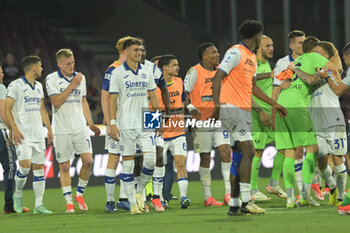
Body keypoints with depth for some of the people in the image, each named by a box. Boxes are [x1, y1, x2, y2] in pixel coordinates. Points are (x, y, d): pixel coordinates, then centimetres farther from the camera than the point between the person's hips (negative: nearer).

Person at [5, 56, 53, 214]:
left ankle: (39, 205, 3)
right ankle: (18, 195, 7)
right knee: (25, 165, -17)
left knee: (39, 168, 2)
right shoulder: (15, 85, -6)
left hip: (38, 135, 7)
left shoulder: (38, 86, 16)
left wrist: (49, 128, 17)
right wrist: (15, 129, -17)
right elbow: (7, 109, -9)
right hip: (23, 135, -7)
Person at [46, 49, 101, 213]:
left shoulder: (80, 77, 11)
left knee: (88, 161, -9)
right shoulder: (52, 79, -4)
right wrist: (72, 85, -16)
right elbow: (56, 101, -16)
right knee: (64, 167, -1)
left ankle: (79, 193, 11)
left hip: (80, 128, 4)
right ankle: (69, 202, 6)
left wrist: (90, 123, 18)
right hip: (61, 130, -4)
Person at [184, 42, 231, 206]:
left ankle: (228, 194, -7)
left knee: (226, 151, -9)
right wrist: (191, 108, -25)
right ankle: (208, 197, 9)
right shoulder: (195, 72, -6)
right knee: (205, 158, 2)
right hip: (202, 119, -5)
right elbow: (184, 93, -11)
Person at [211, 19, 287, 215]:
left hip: (245, 111, 9)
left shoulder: (252, 58, 19)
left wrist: (273, 104, 30)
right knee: (248, 151, -15)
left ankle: (233, 204, 8)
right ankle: (246, 201, -16)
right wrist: (217, 104, -22)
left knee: (241, 157, 6)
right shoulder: (235, 53, -8)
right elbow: (218, 77, -13)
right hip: (231, 109, -9)